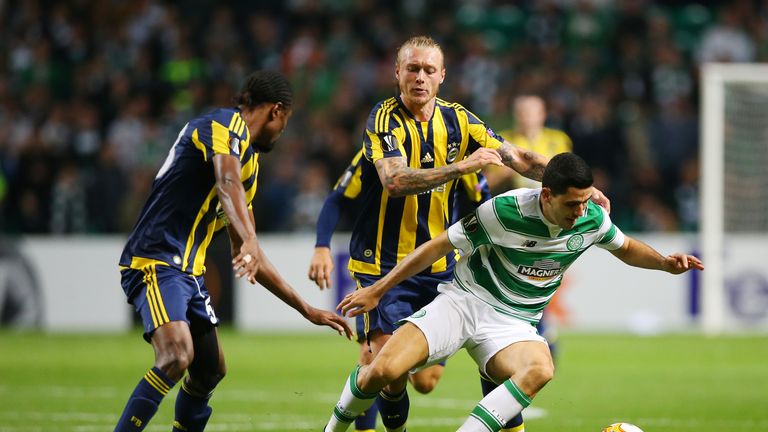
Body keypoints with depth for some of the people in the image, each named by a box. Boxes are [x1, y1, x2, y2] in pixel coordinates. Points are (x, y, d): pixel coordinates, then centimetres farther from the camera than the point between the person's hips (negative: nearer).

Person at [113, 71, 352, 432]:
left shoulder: (249, 163, 24)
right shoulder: (227, 124, -5)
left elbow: (248, 254, 29)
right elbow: (227, 184, -27)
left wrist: (306, 309, 29)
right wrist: (249, 240, -44)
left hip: (189, 273, 10)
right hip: (155, 262, -10)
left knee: (210, 371, 16)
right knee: (177, 355, -28)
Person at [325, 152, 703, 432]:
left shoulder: (592, 219, -6)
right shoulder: (505, 210, -19)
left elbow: (626, 248, 19)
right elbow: (439, 247, -8)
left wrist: (665, 263, -1)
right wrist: (377, 291, -4)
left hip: (513, 322, 3)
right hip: (464, 301, -3)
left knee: (539, 369, -36)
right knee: (382, 371, -23)